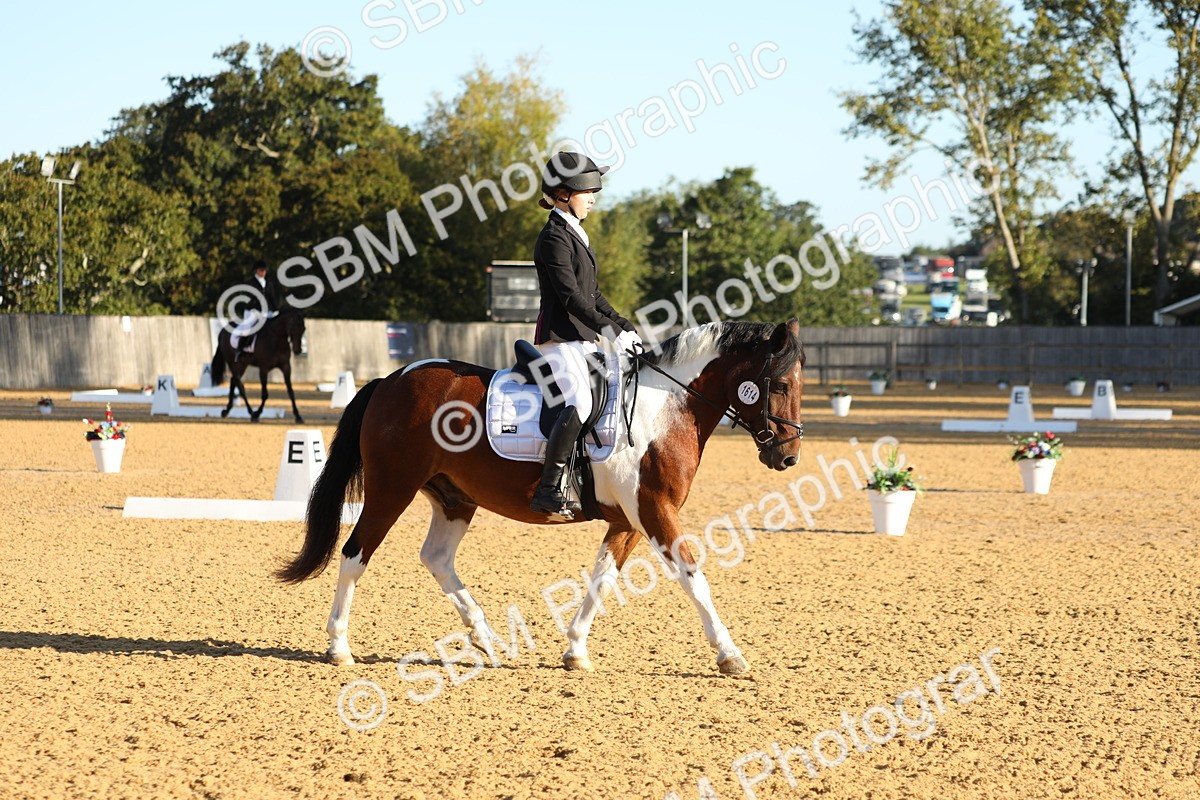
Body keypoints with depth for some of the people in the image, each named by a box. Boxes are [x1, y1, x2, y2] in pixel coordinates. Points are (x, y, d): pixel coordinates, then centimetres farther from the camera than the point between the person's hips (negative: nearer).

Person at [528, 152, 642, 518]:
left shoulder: (575, 234, 19)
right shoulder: (554, 237, -11)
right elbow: (570, 295, -20)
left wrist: (625, 327, 12)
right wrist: (611, 330, -24)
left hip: (583, 338, 11)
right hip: (560, 339, -11)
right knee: (580, 400, -29)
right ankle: (547, 491, -32)